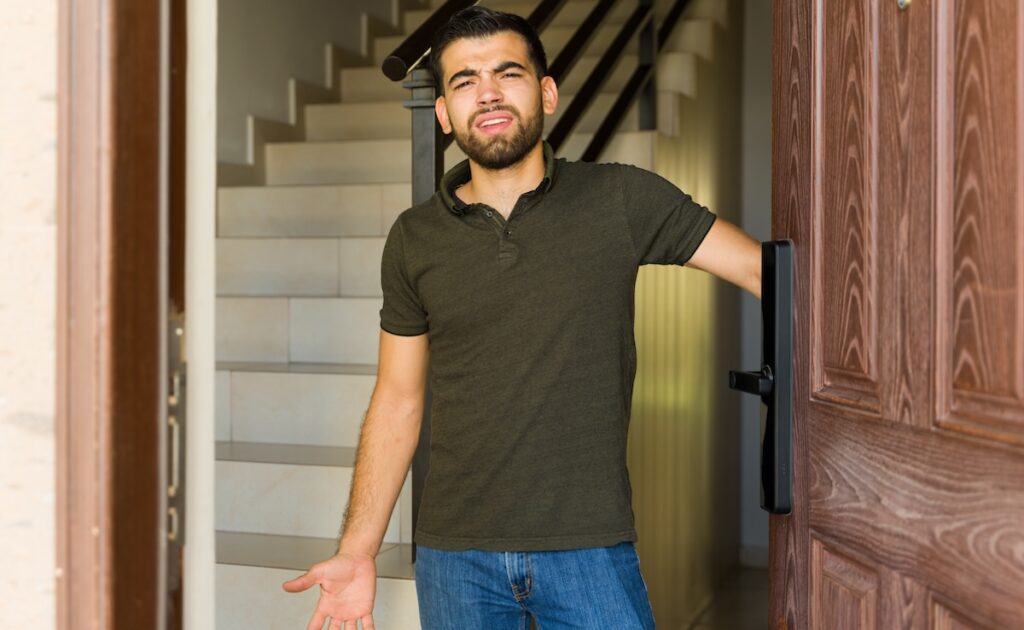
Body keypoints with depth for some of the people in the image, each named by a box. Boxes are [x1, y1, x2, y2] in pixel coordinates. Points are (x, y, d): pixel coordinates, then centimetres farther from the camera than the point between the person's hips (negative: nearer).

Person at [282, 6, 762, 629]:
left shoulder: (623, 200, -3)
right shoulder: (415, 239, 3)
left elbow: (761, 267, -5)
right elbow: (398, 401, 7)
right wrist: (357, 552, 4)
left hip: (590, 549, -2)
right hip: (455, 555, 2)